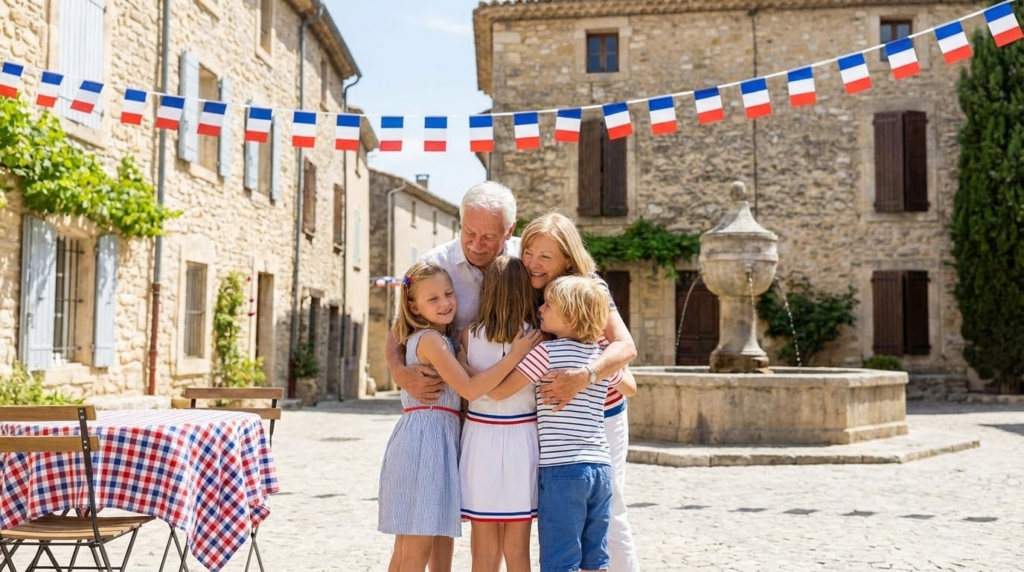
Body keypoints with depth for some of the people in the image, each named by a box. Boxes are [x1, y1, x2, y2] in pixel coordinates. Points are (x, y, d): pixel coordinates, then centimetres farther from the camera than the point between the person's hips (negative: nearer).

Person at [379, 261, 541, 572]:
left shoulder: (440, 337, 16)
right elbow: (469, 389, -19)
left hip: (435, 439, 10)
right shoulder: (431, 339, -13)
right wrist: (515, 355, -19)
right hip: (426, 439, -10)